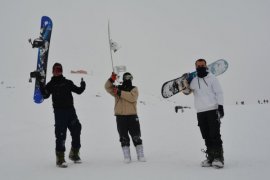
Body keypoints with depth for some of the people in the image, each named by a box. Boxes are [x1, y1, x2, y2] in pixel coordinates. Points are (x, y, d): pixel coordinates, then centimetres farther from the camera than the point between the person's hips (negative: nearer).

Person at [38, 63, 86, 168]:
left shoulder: (68, 82, 15)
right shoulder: (51, 84, 8)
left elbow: (78, 91, 14)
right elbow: (45, 95, -5)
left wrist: (82, 86, -5)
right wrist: (41, 85, -17)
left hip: (70, 110, 4)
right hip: (59, 111, -3)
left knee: (76, 131, 8)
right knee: (61, 134, -7)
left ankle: (74, 154, 26)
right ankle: (60, 158, 1)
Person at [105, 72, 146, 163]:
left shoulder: (134, 89, 6)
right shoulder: (117, 88, 11)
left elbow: (132, 97, -15)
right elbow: (107, 87, -3)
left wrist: (120, 92, -18)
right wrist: (111, 79, -20)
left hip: (132, 116, -1)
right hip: (120, 117, 1)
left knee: (136, 137, 3)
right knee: (124, 138, 4)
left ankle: (140, 155, 12)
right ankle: (127, 157, 11)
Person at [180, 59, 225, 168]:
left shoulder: (211, 78, 4)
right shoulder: (193, 80, 13)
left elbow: (219, 92, 0)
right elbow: (186, 91, 9)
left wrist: (220, 106, -10)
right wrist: (185, 83, -12)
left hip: (212, 110, -4)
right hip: (200, 112, 4)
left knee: (215, 135, -8)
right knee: (206, 136, 8)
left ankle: (218, 158, -4)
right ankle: (210, 157, 15)